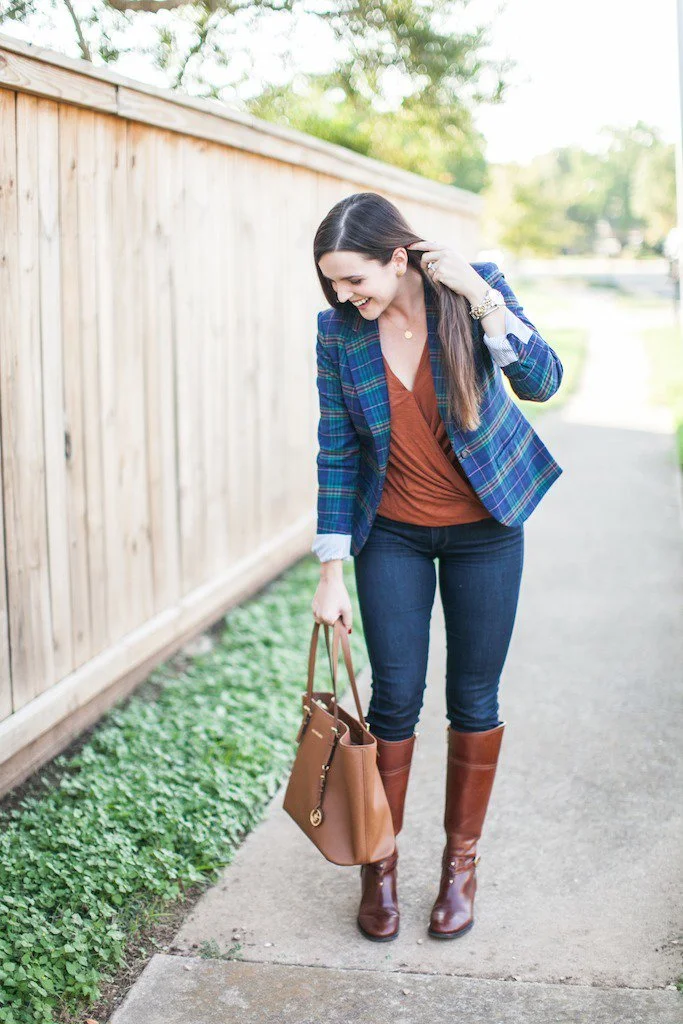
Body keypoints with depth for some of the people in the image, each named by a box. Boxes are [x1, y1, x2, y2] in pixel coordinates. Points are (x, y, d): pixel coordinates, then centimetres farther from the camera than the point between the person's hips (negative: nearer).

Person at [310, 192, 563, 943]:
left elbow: (542, 381, -24)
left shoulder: (476, 290, -14)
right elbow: (336, 452, -5)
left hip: (484, 528, -1)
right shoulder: (339, 332, -11)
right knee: (396, 696, 2)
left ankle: (461, 859, 27)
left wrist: (479, 296, -32)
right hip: (392, 534, 1)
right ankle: (379, 861, 21)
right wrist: (331, 573, -5)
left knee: (473, 698, 7)